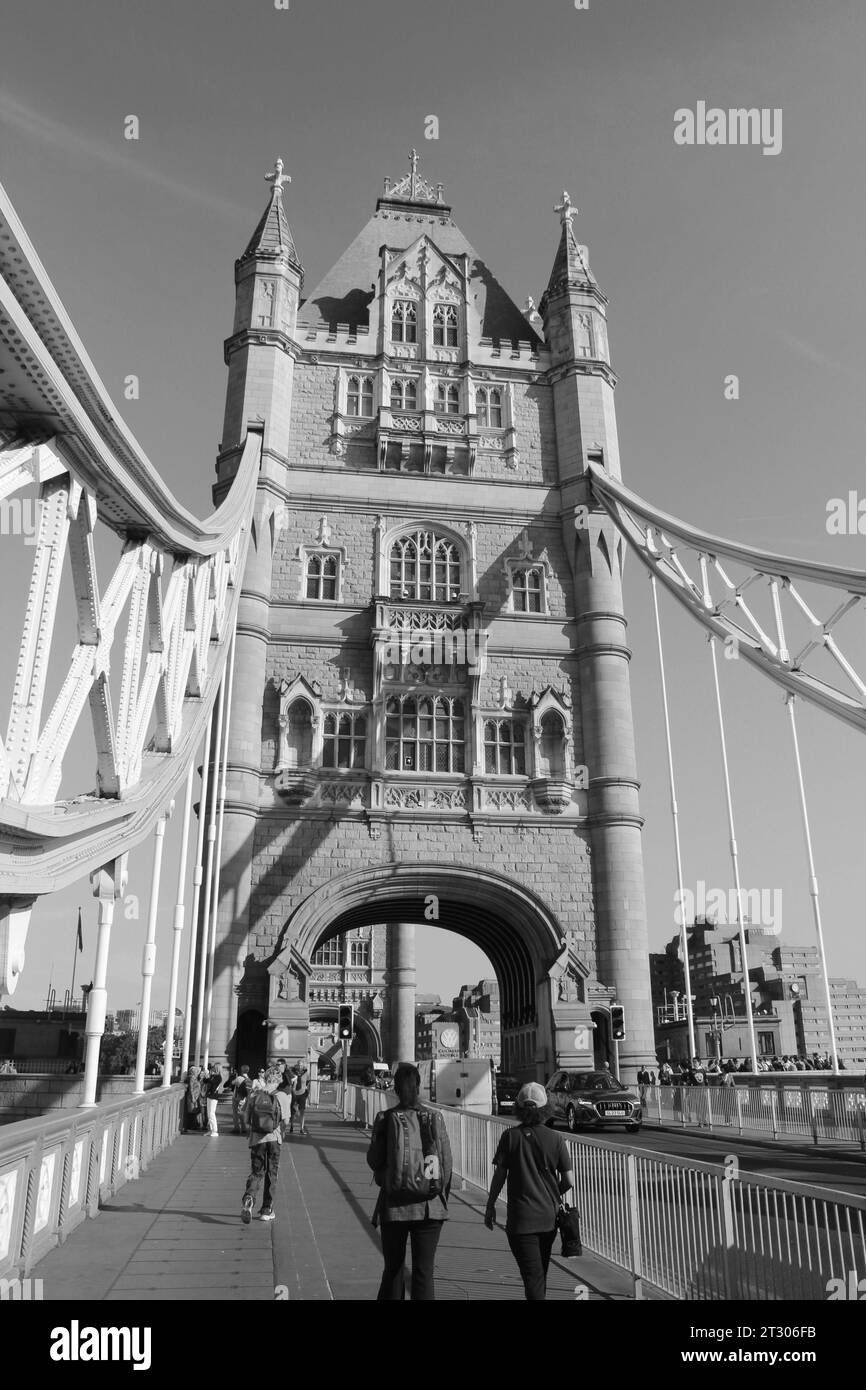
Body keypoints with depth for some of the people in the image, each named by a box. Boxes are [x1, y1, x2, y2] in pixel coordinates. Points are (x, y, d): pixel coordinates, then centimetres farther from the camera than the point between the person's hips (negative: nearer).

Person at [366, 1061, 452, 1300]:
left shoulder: (385, 1119, -8)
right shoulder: (435, 1119, -5)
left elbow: (373, 1160, -4)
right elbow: (447, 1163, -1)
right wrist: (442, 1199, 10)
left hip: (394, 1206, 0)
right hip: (430, 1207, 0)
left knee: (393, 1269, 18)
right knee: (424, 1272, 8)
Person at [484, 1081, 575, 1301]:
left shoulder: (510, 1136, -10)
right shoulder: (555, 1139, -6)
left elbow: (499, 1176, -7)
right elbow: (569, 1182, -5)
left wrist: (490, 1206, 6)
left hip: (521, 1217, -3)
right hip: (549, 1215, 3)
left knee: (533, 1274, -2)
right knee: (541, 1271, 23)